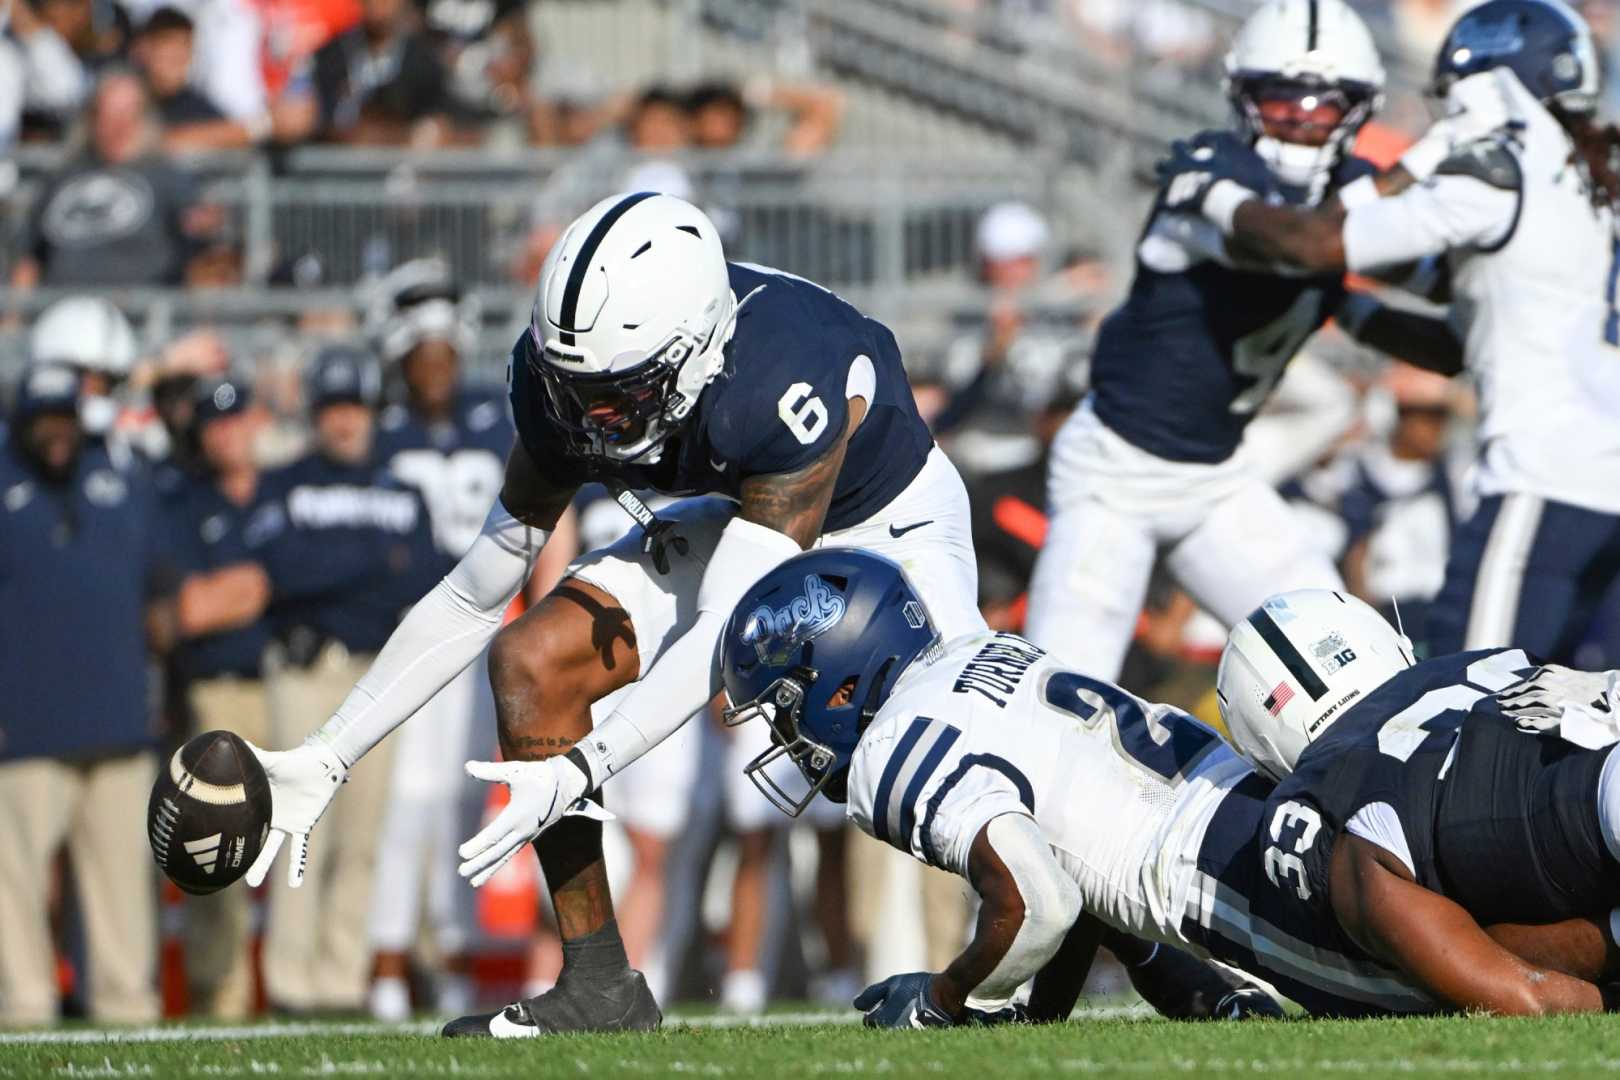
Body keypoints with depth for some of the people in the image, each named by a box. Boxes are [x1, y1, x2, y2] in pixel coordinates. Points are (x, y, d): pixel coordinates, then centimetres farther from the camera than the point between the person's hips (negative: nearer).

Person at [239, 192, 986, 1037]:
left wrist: (578, 774, -48)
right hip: (740, 516, 6)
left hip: (885, 527, -6)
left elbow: (726, 633, -39)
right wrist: (326, 759, -12)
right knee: (530, 663, -13)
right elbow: (475, 596, -11)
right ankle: (598, 987, -5)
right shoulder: (564, 382, -23)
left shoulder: (791, 388, -41)